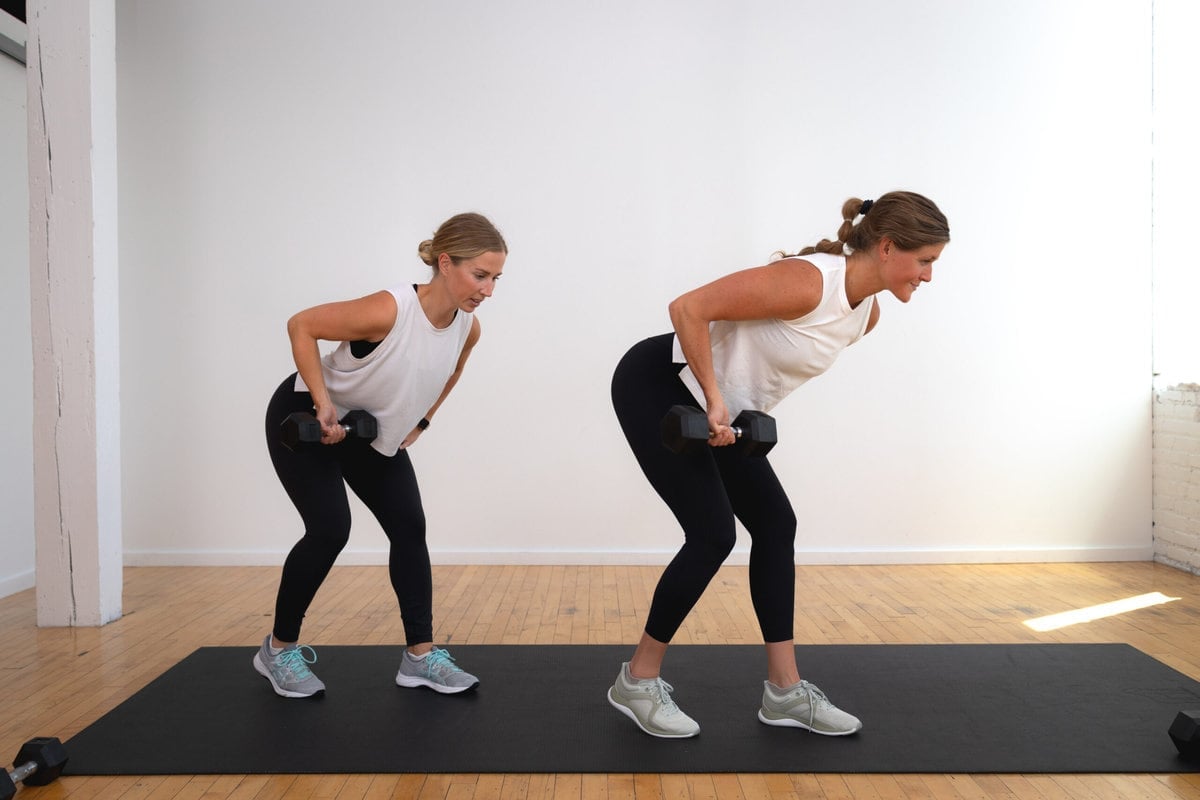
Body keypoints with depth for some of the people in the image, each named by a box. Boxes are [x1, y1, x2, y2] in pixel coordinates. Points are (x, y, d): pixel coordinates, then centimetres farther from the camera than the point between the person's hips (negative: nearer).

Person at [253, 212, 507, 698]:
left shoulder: (468, 328, -15)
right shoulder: (389, 310, -36)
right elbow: (301, 326, -25)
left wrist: (420, 422, 7)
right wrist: (323, 404, -28)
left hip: (372, 431, 7)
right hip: (305, 417, -6)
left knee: (409, 527, -1)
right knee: (329, 530, -14)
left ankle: (420, 657, 8)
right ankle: (278, 648, 10)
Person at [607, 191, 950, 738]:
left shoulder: (866, 313, 1)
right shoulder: (807, 282, -27)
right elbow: (689, 308, -26)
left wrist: (724, 406, 12)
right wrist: (714, 400, -23)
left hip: (720, 407, 9)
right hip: (655, 385, -9)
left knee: (775, 524, 3)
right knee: (713, 534, -11)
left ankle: (784, 691, 13)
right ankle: (637, 682, 7)